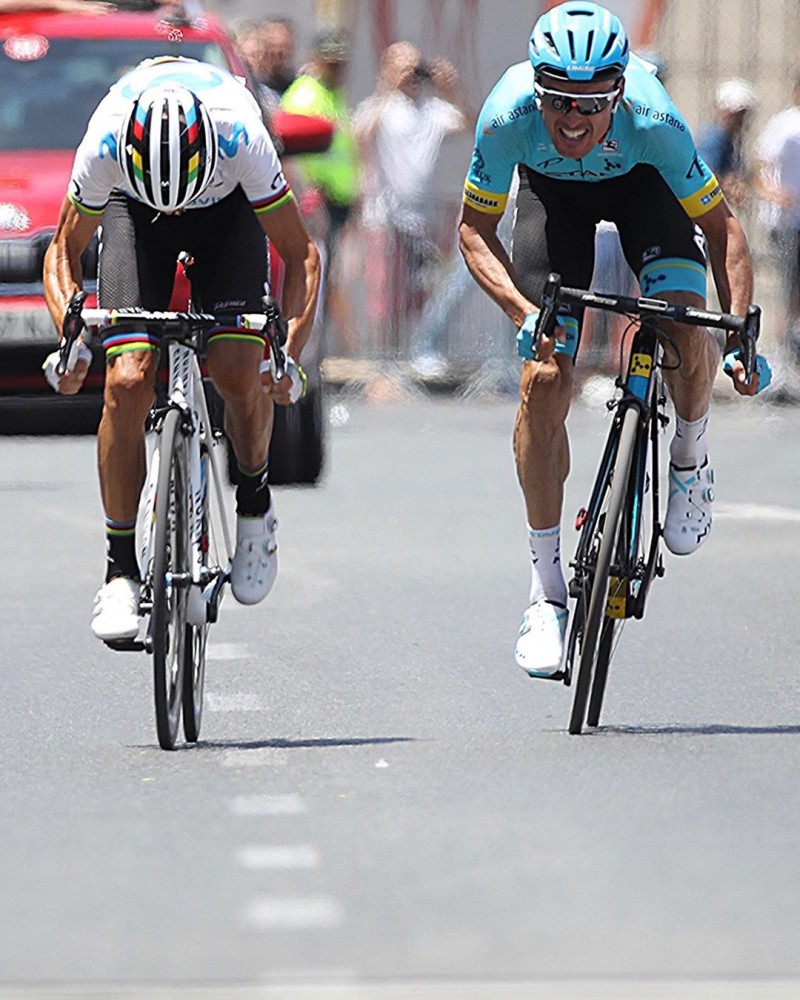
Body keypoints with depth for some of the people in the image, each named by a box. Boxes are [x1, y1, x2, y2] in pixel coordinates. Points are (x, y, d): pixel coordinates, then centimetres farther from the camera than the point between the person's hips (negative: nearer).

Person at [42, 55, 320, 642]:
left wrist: (291, 355, -35)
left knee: (237, 371, -21)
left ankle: (255, 502, 9)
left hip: (228, 207, -1)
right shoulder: (104, 146, -35)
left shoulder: (242, 139, -39)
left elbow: (300, 254, -24)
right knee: (127, 383, -17)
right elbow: (65, 252, -16)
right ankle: (121, 571, -8)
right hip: (133, 208, 1)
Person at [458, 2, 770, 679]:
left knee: (687, 335, -27)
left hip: (639, 184, -1)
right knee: (544, 377, -14)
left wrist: (741, 335, -35)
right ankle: (547, 591, -3)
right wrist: (524, 312, -37)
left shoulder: (652, 120, -38)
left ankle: (690, 459, 8)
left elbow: (721, 226, -25)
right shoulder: (509, 116, -36)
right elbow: (475, 231, -22)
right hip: (550, 192, 1)